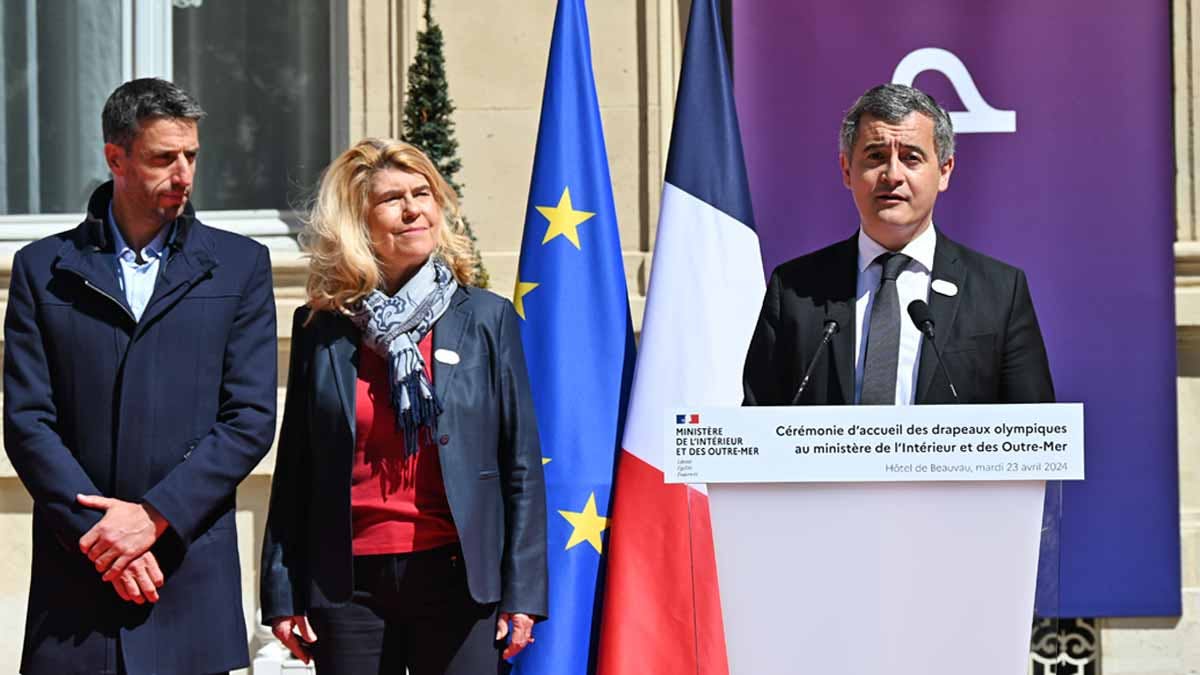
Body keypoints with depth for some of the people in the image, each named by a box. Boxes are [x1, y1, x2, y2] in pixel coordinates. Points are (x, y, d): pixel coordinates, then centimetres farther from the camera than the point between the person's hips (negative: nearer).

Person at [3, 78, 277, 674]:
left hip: (191, 569, 0)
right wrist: (99, 533, -9)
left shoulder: (239, 266, 7)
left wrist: (154, 515, -9)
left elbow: (251, 419, 0)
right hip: (75, 566, 0)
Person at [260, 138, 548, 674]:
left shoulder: (487, 318, 4)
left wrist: (523, 590, -2)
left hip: (458, 580, -1)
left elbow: (522, 465, 3)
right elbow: (294, 469, 10)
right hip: (347, 585, 1)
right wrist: (281, 592, 4)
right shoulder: (320, 328, 7)